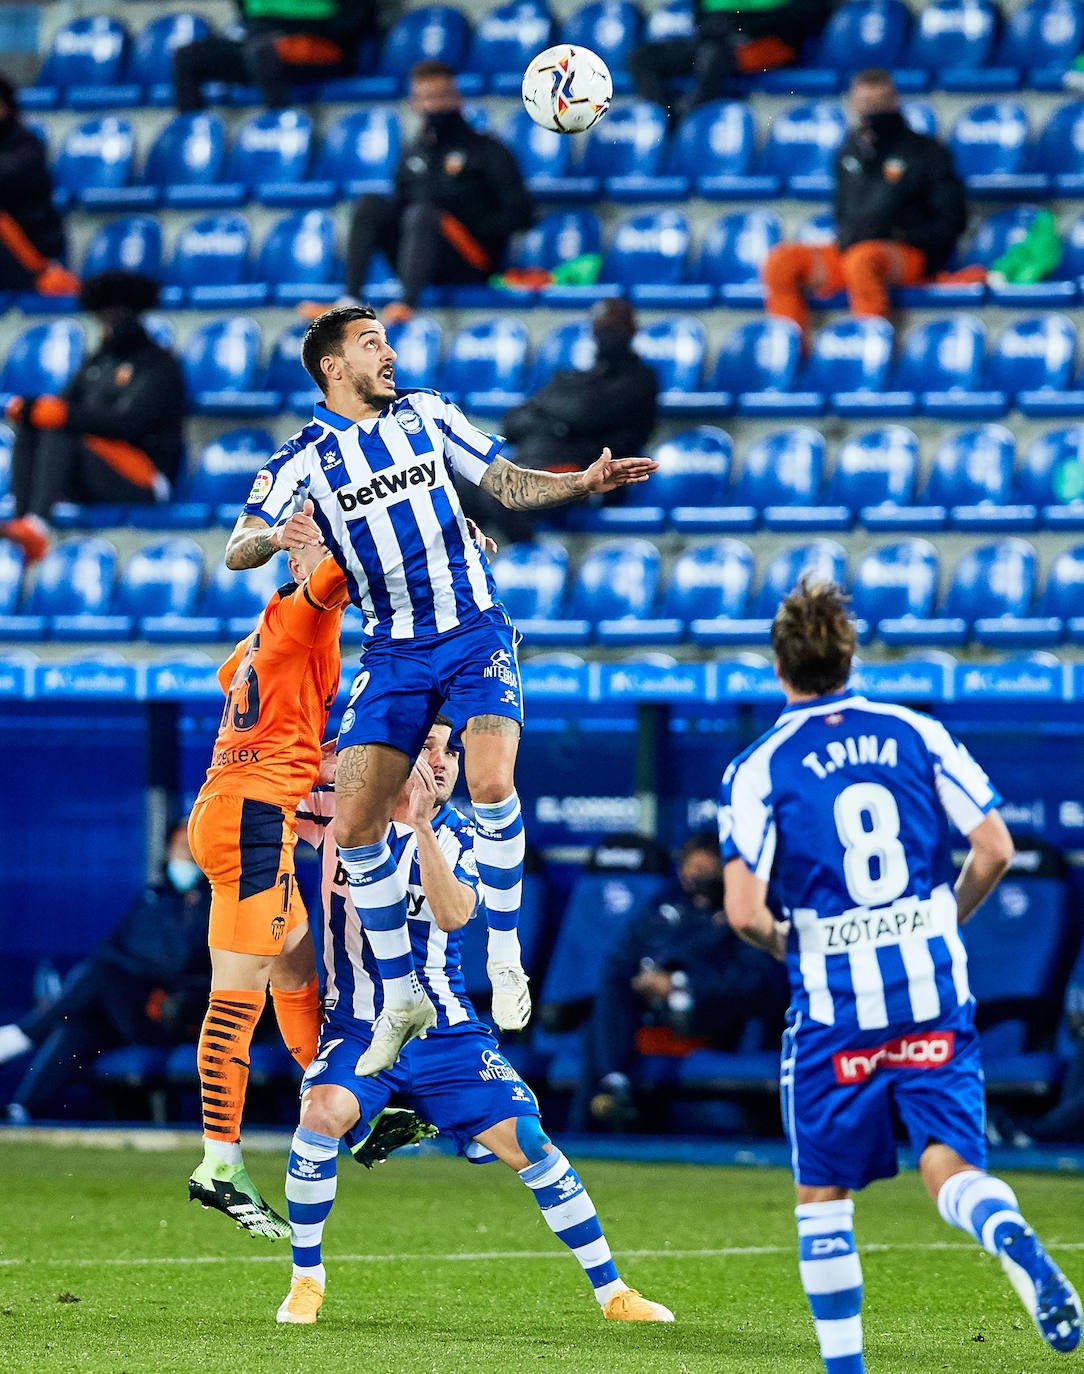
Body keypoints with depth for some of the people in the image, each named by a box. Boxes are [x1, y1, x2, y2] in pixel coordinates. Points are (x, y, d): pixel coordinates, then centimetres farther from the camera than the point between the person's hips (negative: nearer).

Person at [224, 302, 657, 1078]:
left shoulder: (427, 415, 7)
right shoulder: (305, 459, 1)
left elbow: (510, 485, 12)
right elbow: (237, 550, -6)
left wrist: (584, 483, -5)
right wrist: (280, 535, -29)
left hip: (474, 632, -1)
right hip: (394, 655, 1)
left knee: (490, 782, -25)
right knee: (355, 823, -9)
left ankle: (505, 955, -7)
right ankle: (401, 998, 7)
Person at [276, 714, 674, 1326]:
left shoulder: (461, 836, 2)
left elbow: (453, 913, -16)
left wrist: (420, 823, -28)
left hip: (446, 1034, 1)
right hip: (357, 1029, -1)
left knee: (529, 1143, -8)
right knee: (324, 1112, -30)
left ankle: (612, 1291, 5)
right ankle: (306, 1278, -12)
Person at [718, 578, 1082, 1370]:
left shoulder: (759, 770, -5)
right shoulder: (919, 734, 4)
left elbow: (744, 912, -12)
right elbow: (995, 850, 0)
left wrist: (784, 943, 10)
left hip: (836, 1005, -2)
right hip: (936, 992, 2)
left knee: (823, 1194, 12)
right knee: (950, 1165, -1)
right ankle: (1016, 1241, -34)